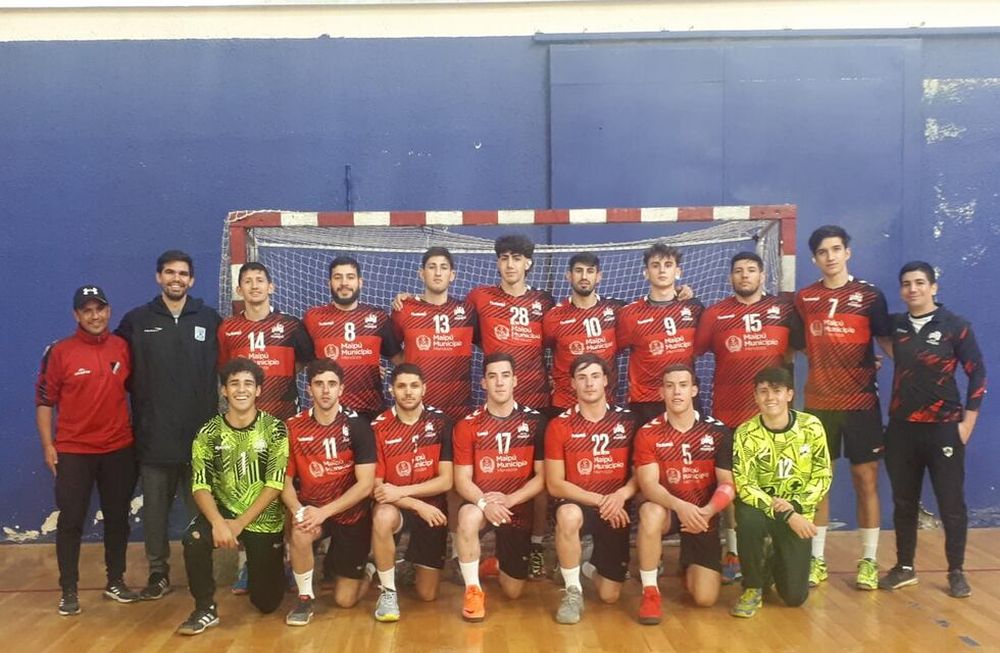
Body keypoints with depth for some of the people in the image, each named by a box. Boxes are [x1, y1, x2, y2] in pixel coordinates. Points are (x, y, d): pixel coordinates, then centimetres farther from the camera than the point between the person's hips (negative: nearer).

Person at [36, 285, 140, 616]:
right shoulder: (59, 352, -5)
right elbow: (44, 400, -2)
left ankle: (116, 581, 24)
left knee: (117, 517, 11)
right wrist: (47, 445, -6)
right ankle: (69, 591, 14)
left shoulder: (123, 348, 3)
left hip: (119, 449, 3)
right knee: (71, 521, 3)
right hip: (73, 451, -3)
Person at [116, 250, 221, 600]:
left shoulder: (210, 320, 5)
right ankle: (158, 571, 20)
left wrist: (215, 402, 1)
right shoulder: (136, 320, 5)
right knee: (155, 507, 8)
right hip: (153, 433, 1)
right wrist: (141, 395, 2)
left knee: (201, 506, 5)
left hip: (201, 432, 0)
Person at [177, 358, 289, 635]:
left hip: (264, 519, -1)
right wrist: (218, 522, -28)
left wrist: (240, 523, -18)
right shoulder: (208, 433, -5)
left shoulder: (274, 429, -9)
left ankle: (266, 566, 40)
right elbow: (200, 486, -11)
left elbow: (275, 484, -13)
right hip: (223, 511, 1)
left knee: (267, 603, 4)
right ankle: (206, 609, -10)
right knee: (193, 538, -33)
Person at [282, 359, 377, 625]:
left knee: (345, 599, 2)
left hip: (351, 514, -1)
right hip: (311, 508, 2)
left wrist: (324, 512, -25)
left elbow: (365, 484, -17)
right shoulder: (293, 427, -7)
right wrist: (298, 510, -23)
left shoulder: (357, 426, -14)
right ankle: (305, 599, -9)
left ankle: (366, 571, 38)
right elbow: (285, 480, -3)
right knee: (300, 533, -35)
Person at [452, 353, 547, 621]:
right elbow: (462, 480, -8)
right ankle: (473, 589, -19)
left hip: (518, 507, 1)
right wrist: (484, 503, -28)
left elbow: (542, 476, -5)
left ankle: (499, 561, 41)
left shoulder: (535, 421, -5)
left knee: (513, 592, 5)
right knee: (469, 516, -39)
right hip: (481, 503, -1)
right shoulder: (468, 425, -7)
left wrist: (509, 500, -20)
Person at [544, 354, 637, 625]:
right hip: (578, 505, -2)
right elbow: (555, 485, -9)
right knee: (568, 515, -41)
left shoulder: (626, 421, -1)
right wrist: (599, 500, -19)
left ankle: (592, 566, 39)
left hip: (616, 511, 2)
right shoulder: (559, 426, -8)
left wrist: (622, 495, -18)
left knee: (610, 595, 2)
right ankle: (573, 591, -18)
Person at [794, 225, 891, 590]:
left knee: (866, 479, 3)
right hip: (818, 403, 2)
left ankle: (869, 561, 14)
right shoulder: (803, 299, 6)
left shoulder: (870, 295, 0)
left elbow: (886, 342, 3)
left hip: (862, 401, -1)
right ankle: (817, 560, 15)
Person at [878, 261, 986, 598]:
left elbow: (977, 373, -4)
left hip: (944, 428, -3)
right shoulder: (895, 325, 4)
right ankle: (904, 568, 22)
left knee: (951, 503, 2)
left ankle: (956, 572, 16)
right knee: (903, 502, 10)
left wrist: (967, 422, -7)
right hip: (901, 428, 4)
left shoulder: (956, 326, -6)